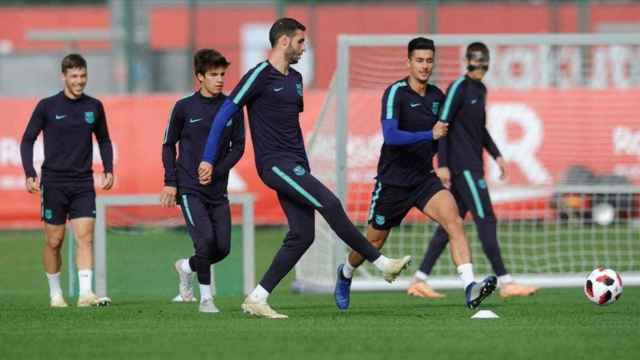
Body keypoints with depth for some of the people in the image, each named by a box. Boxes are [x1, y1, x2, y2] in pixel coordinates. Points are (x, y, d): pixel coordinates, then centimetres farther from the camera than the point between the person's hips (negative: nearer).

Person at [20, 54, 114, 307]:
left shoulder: (94, 107, 5)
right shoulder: (47, 106, -3)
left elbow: (104, 141, 19)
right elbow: (27, 140, 2)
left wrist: (108, 170, 7)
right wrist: (30, 174, -8)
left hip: (83, 183, 2)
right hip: (53, 182, -2)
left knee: (85, 236, -10)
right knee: (54, 241, 4)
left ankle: (85, 292, -15)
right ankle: (55, 293, 18)